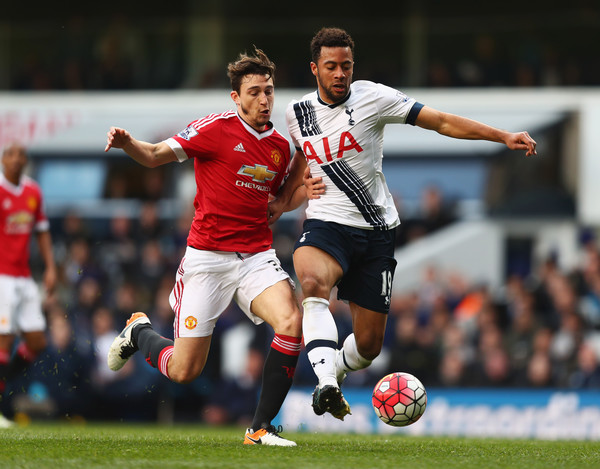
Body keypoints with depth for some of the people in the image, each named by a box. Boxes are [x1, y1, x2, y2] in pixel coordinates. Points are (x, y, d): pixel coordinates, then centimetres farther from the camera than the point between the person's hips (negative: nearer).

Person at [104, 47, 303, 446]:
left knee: (292, 322, -25)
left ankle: (261, 428, -12)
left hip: (257, 256, 4)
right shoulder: (216, 129, -6)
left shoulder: (281, 147, 10)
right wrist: (127, 143, -28)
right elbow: (154, 156, -7)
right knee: (184, 371, -3)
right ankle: (140, 331, 34)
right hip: (208, 257, -4)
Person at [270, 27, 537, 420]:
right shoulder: (297, 113, 5)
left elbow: (442, 122, -6)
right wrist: (284, 199, 12)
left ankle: (334, 374, 38)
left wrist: (504, 137, -12)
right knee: (313, 281, -37)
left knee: (369, 344, 4)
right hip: (326, 224, 0)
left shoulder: (372, 97, -6)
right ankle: (326, 382, -46)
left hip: (376, 232, 0)